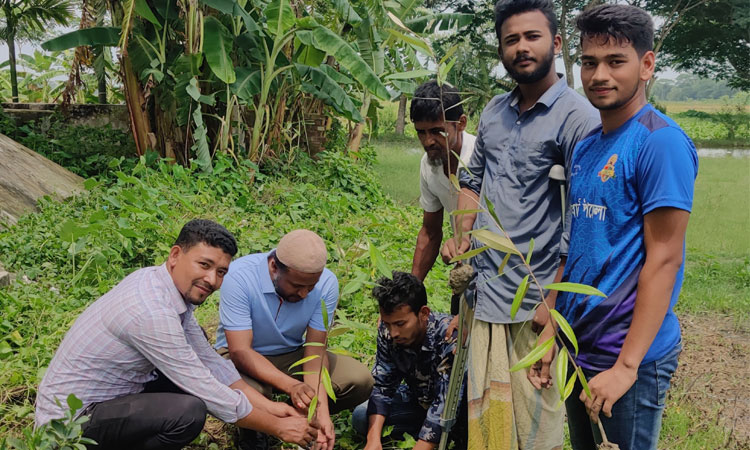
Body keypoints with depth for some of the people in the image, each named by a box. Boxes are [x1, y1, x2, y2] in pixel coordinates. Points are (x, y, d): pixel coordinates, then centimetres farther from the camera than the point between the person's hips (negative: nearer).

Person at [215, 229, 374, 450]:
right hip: (242, 356, -3)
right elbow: (240, 351, -32)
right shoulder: (239, 277, -30)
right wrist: (291, 386, -46)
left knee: (360, 380, -18)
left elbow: (315, 349, -17)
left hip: (293, 355, 3)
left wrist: (322, 412, -30)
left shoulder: (326, 283, -20)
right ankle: (251, 430, 0)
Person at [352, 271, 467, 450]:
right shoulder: (387, 332, -16)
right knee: (361, 417, -15)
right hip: (420, 400, 5)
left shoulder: (450, 337, -33)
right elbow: (383, 386, -12)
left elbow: (445, 404, -36)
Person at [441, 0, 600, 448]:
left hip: (536, 301, -6)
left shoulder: (577, 117, -11)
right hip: (485, 289, 6)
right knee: (484, 410, 15)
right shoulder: (494, 112, 10)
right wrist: (463, 234, 6)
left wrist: (555, 301, -16)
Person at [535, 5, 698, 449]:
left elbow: (664, 259, -18)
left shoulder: (660, 142, -14)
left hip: (628, 354, -7)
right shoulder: (585, 146, 8)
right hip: (578, 346, 8)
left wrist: (626, 365, -20)